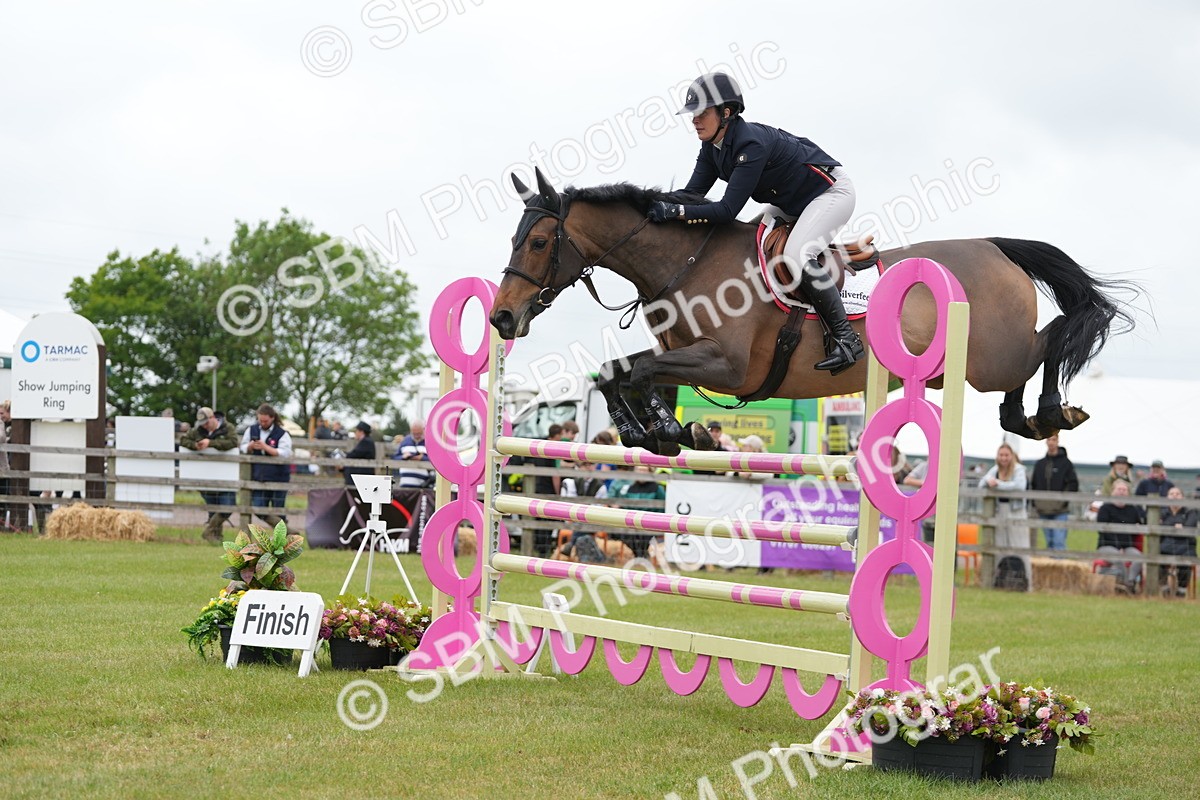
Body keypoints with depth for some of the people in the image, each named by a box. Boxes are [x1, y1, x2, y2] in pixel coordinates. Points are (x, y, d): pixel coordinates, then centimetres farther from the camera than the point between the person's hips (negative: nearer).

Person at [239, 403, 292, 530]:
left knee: (278, 511, 3)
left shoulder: (282, 434, -5)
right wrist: (250, 447, -13)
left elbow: (285, 453, -16)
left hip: (278, 478, -4)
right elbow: (243, 449, 11)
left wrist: (266, 447, -24)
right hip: (258, 478, 4)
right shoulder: (251, 430, 7)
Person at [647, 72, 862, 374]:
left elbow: (728, 210, -37)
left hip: (831, 191, -10)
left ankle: (846, 339, -21)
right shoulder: (712, 148, -5)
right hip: (791, 205, 10)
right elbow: (693, 192, -7)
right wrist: (658, 205, -24)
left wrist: (676, 211, -43)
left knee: (796, 255, -29)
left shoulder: (751, 143, -32)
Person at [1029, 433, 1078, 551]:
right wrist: (1035, 503, 5)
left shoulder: (1065, 463, 1)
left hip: (1059, 512, -4)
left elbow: (1073, 484, -3)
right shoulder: (1039, 464, 13)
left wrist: (1064, 500, -12)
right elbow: (1034, 485, 15)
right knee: (1049, 543, 10)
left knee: (1059, 542, -12)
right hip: (1043, 511, 4)